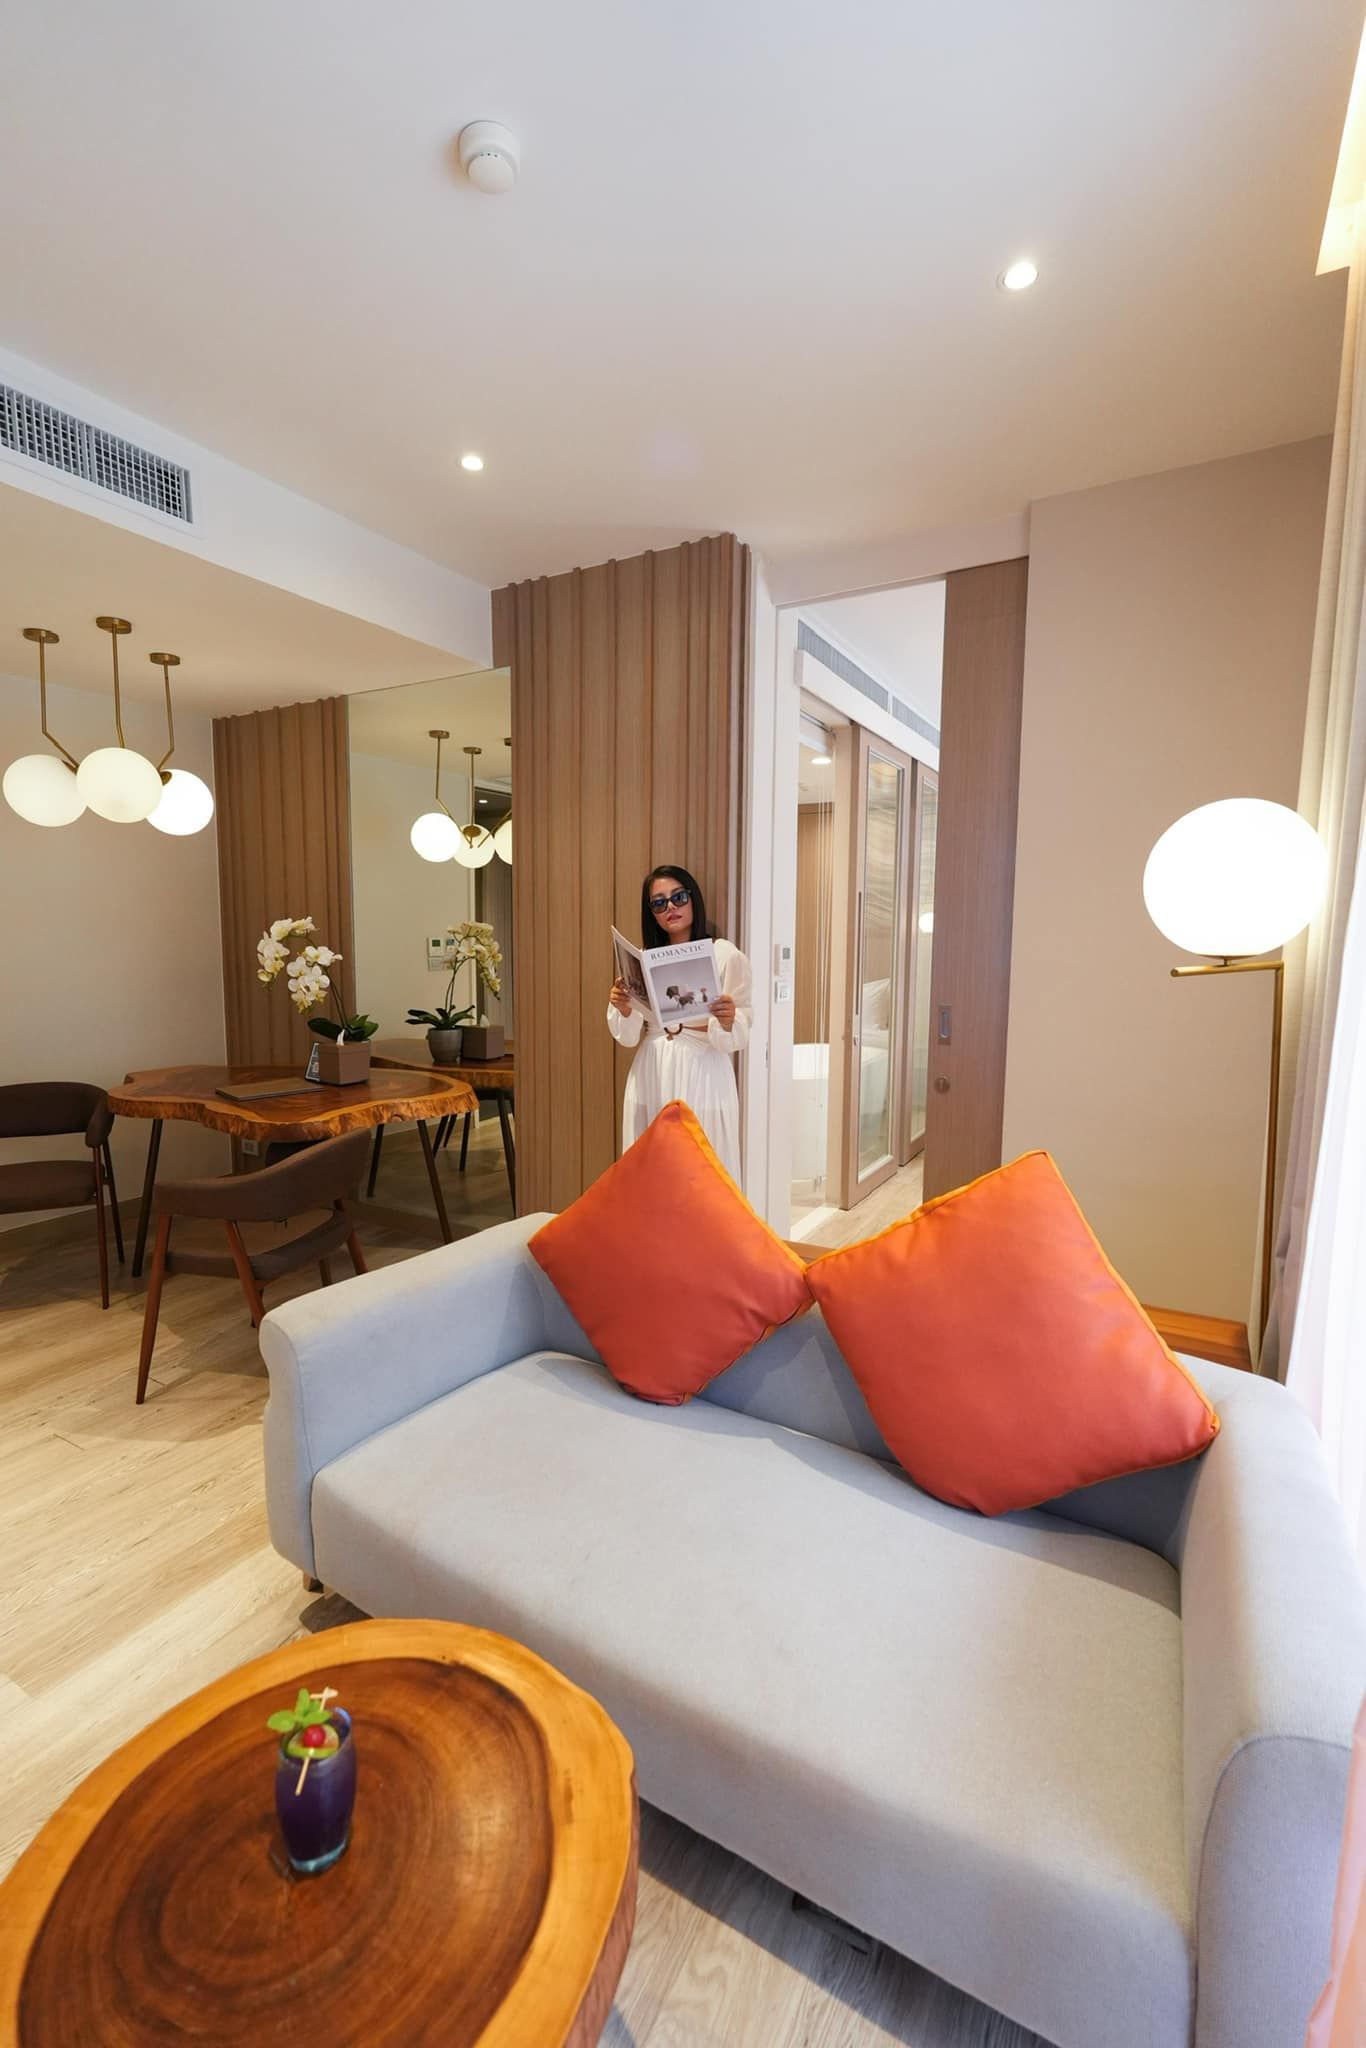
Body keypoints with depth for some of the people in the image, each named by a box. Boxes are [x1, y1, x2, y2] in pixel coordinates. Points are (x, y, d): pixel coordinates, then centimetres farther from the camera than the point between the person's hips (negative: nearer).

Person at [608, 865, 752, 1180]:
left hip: (702, 1079, -4)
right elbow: (630, 1036, 9)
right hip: (650, 1079, 4)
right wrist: (623, 1010, -11)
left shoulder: (725, 954, -3)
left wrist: (727, 1023, -29)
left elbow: (740, 1035, -8)